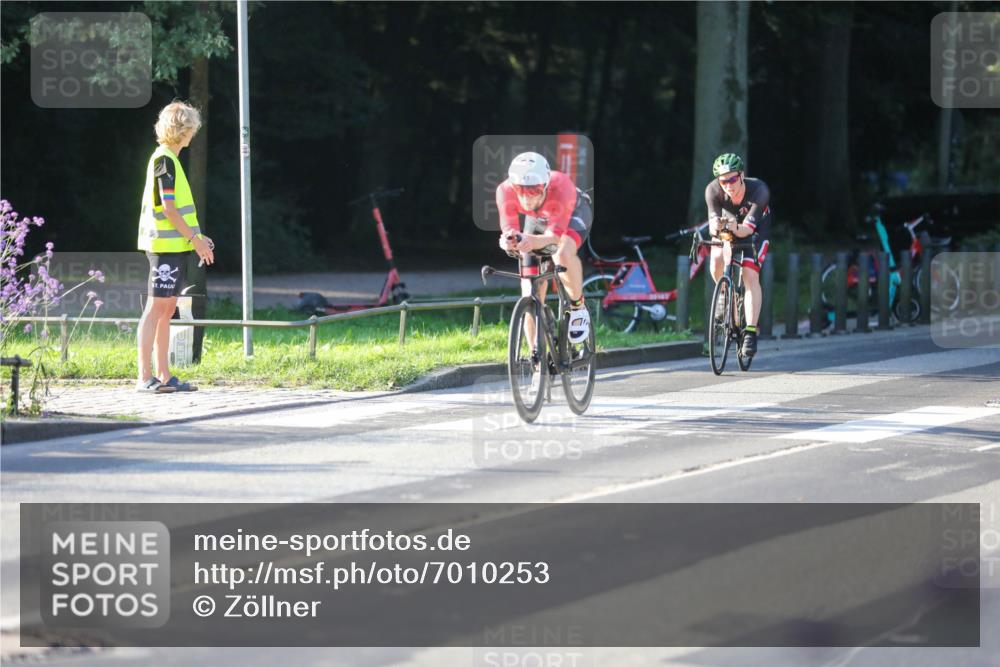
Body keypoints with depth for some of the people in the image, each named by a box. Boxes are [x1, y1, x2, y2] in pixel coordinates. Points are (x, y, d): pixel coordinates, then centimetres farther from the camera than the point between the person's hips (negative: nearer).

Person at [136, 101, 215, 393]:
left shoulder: (168, 159, 18)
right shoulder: (164, 160, -12)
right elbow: (168, 209, -18)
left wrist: (196, 237, 18)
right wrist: (195, 239, -15)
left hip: (174, 245, 10)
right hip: (165, 245, -10)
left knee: (166, 309, 9)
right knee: (156, 306, -9)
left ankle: (163, 375, 11)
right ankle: (144, 376, -10)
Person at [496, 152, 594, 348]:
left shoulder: (560, 187, -43)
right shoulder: (505, 191, -35)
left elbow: (555, 235, -48)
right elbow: (508, 229, -39)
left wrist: (534, 241, -68)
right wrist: (508, 241, -63)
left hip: (573, 214, -3)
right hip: (536, 221, 3)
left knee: (563, 253, -37)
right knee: (531, 295, -5)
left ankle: (578, 308, -11)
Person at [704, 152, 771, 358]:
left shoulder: (758, 190, -36)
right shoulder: (713, 190, -30)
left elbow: (748, 228, -41)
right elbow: (713, 225, -35)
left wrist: (736, 229, -63)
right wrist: (715, 226, -59)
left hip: (755, 229, -2)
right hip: (727, 228, 2)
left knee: (750, 275, -21)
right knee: (717, 262, -25)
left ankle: (751, 333, -22)